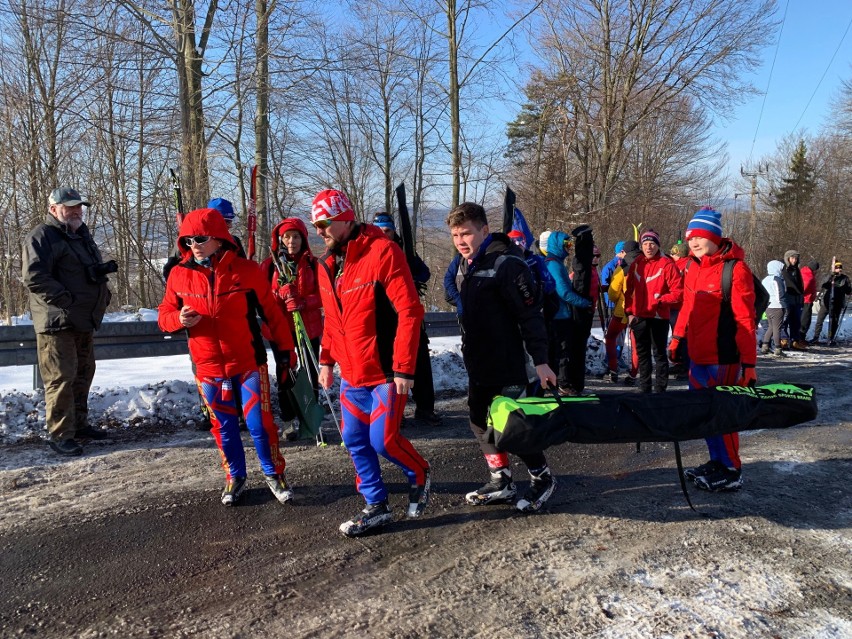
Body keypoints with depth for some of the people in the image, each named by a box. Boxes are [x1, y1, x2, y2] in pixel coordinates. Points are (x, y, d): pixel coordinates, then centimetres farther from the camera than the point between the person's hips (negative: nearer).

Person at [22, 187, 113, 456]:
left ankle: (78, 423, 28)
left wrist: (103, 269, 7)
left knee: (83, 373, 15)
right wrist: (66, 300, -21)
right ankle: (59, 434, 2)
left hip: (84, 320, 9)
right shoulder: (42, 236, -10)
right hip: (58, 321, -9)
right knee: (61, 378, -6)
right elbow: (33, 276, -20)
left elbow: (94, 270, 30)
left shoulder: (82, 235, 19)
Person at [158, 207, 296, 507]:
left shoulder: (246, 270, -8)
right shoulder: (179, 274, -1)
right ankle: (235, 476, 34)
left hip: (248, 362, -2)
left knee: (259, 423, -1)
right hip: (208, 367, 3)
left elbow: (271, 311, -1)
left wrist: (286, 348, 3)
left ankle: (273, 473, 22)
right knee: (224, 426, 13)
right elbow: (165, 315, 7)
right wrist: (179, 319, -17)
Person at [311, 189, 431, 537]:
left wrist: (404, 367, -20)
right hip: (351, 374, 8)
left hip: (385, 372, -7)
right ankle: (376, 506, 26)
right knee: (355, 441, 10)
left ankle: (419, 475, 25)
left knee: (383, 440, -6)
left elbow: (410, 312, -19)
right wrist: (326, 360, 18)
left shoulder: (382, 251, -16)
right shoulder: (328, 264, 9)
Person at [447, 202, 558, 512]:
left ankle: (542, 478, 19)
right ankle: (501, 482, 26)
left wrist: (540, 360, -19)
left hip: (506, 366, -9)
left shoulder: (507, 264, -17)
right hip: (478, 365, 9)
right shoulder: (465, 266, 9)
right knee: (480, 424, 12)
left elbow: (530, 313, -18)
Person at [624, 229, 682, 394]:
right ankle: (644, 388, 25)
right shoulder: (636, 264, 7)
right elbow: (629, 290, 11)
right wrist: (629, 312, 5)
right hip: (639, 317, 5)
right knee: (642, 353, 14)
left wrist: (660, 301, -18)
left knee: (659, 353, 2)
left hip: (658, 317, -5)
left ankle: (660, 389, 9)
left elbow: (678, 291, -10)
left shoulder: (666, 264, -9)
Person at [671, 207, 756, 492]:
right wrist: (677, 338, 18)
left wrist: (749, 364, -16)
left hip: (723, 359, -7)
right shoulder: (694, 268, 9)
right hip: (697, 356, 8)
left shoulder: (735, 269, -14)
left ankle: (731, 472, 16)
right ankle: (717, 461, 30)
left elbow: (745, 320, -15)